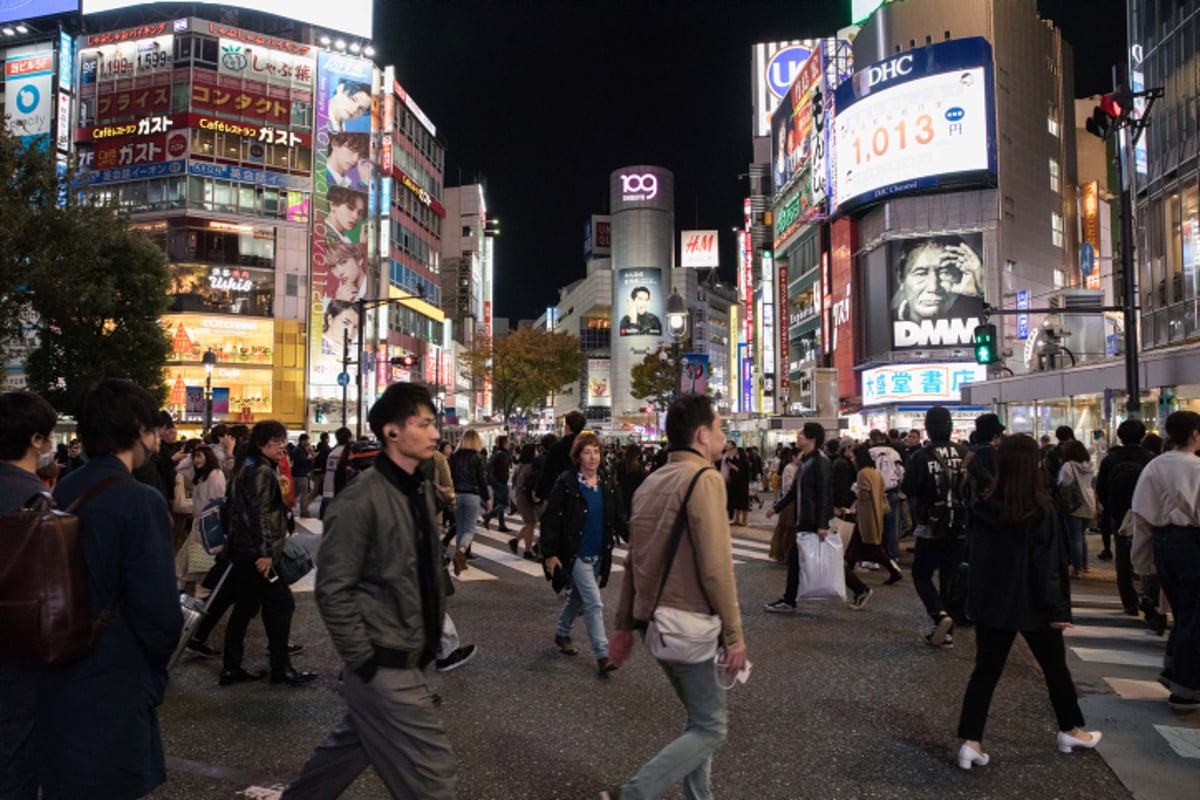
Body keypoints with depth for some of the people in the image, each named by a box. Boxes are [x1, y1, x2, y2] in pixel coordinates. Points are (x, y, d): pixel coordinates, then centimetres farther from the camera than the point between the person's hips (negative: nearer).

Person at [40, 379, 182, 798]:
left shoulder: (61, 493, 1)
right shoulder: (141, 501, -21)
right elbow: (160, 609, -23)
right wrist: (153, 671, -3)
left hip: (58, 683, 7)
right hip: (113, 689, -7)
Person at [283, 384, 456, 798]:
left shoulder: (422, 491, 7)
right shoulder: (362, 499, -19)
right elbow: (333, 590, -19)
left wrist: (433, 634, 13)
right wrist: (364, 662, -17)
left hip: (410, 658, 8)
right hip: (384, 666, -8)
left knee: (351, 748, 23)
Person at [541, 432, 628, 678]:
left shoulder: (605, 485, 5)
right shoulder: (566, 483, -13)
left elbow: (616, 518, 12)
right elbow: (551, 519, -13)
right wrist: (549, 553, -16)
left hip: (598, 555, 6)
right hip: (575, 554, -6)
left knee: (577, 598, 21)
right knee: (594, 603, -10)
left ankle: (562, 634, 42)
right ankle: (602, 655, -4)